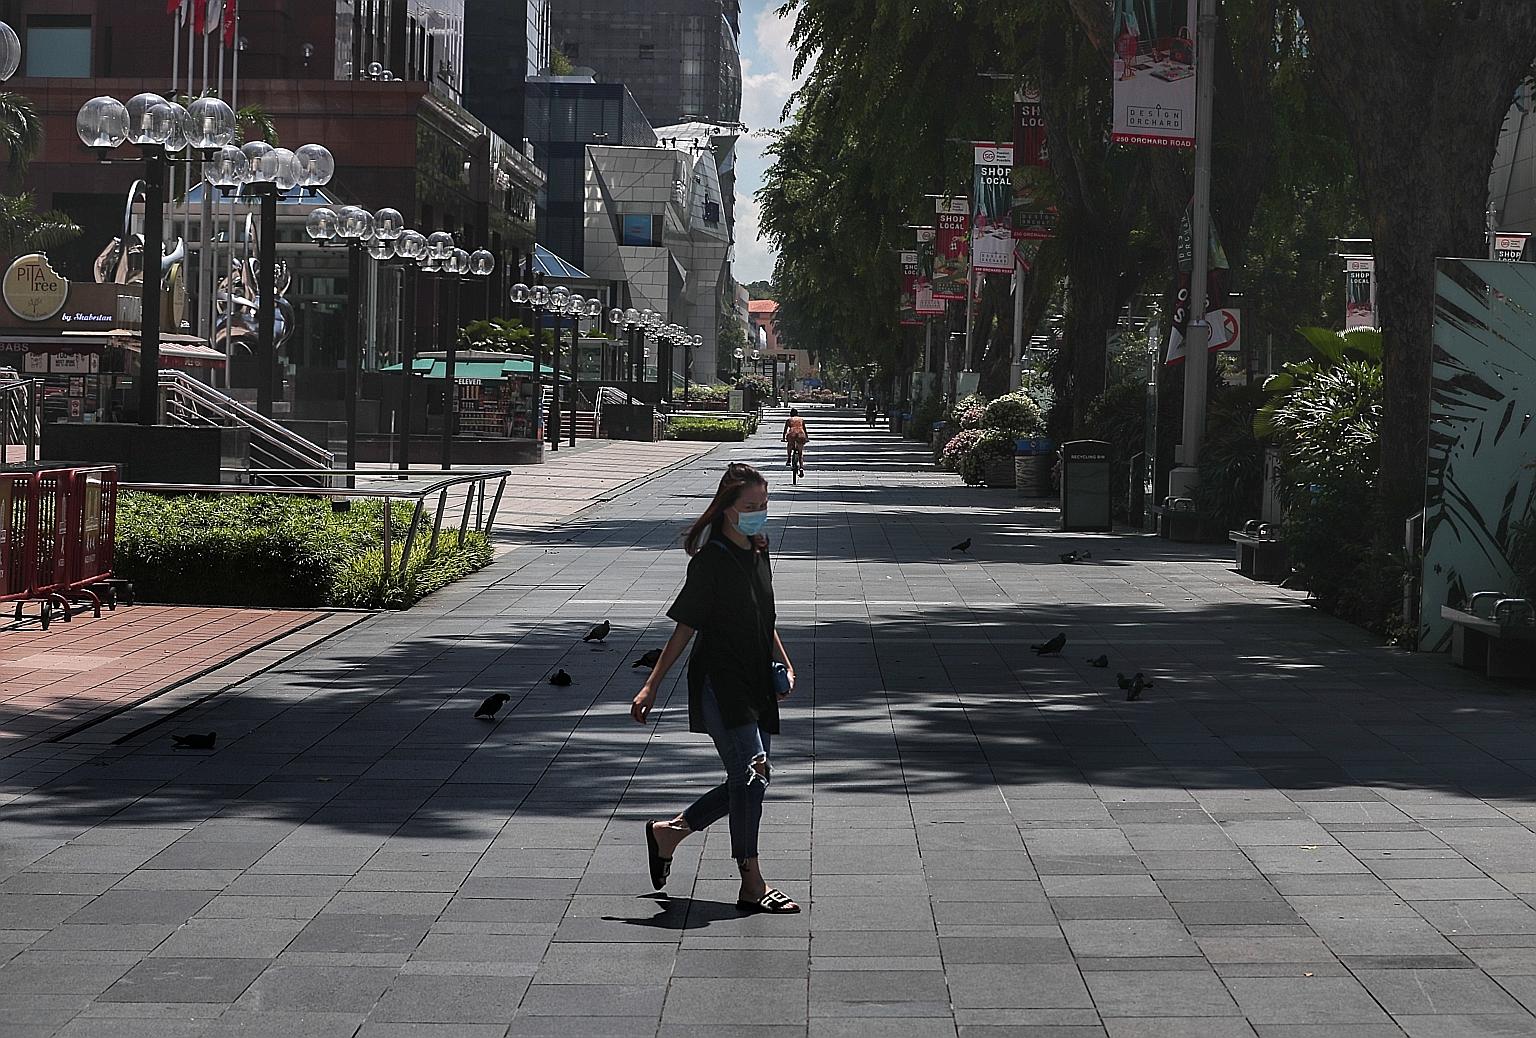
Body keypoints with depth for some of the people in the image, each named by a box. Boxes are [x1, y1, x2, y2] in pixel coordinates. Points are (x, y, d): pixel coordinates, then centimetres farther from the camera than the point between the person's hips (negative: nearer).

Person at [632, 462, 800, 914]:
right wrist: (652, 686, -10)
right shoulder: (712, 560, -11)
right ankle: (752, 885, -10)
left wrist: (784, 663, 15)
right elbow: (685, 627, -10)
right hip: (719, 680, -8)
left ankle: (668, 832, 28)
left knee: (747, 783, 10)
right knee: (752, 773, -15)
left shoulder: (758, 554, 11)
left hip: (756, 684, 8)